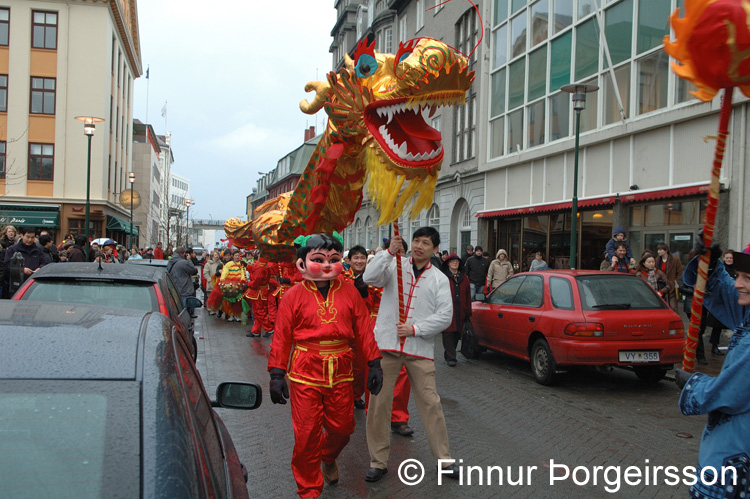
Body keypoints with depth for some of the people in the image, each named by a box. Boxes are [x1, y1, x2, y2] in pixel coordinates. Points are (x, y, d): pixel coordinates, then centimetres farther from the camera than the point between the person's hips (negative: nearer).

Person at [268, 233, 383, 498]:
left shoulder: (349, 292, 1)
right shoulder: (294, 295, -4)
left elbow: (363, 331, 4)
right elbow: (282, 337, -3)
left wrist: (374, 364, 3)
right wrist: (277, 374, -4)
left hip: (341, 373, 2)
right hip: (305, 373, -2)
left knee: (342, 428, 13)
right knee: (306, 434, 3)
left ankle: (328, 458, 49)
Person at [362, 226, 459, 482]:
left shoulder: (439, 279, 8)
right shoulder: (395, 266, 6)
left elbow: (445, 315, 0)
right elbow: (370, 278, -12)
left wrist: (414, 329, -10)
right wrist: (389, 252, -22)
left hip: (420, 348, 0)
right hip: (386, 345, 0)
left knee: (431, 403, 2)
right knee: (379, 403, 3)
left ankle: (445, 460, 17)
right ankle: (378, 462, 17)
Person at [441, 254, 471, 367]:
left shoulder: (464, 278, 14)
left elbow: (468, 296, 16)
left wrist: (468, 311, 12)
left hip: (460, 313, 5)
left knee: (456, 335, 9)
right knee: (448, 335, -6)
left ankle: (448, 356, 23)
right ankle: (450, 358, -1)